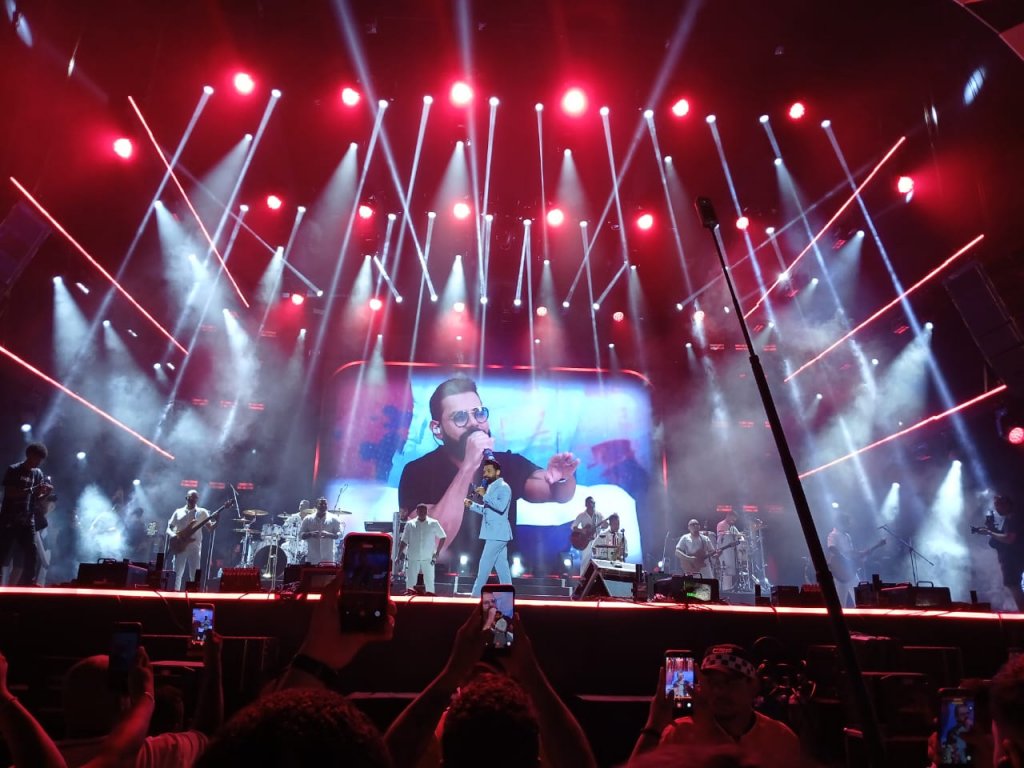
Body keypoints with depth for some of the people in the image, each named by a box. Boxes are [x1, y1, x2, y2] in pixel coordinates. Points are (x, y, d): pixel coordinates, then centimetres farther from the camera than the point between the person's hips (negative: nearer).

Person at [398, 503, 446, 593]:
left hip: (428, 559, -1)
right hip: (412, 558, 1)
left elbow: (442, 537, 5)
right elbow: (404, 541, 5)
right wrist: (399, 556, 0)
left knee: (429, 581, 2)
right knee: (410, 582, 5)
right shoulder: (410, 524, 2)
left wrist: (437, 553, -1)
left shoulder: (433, 523, -1)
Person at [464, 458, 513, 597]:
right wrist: (471, 505, 10)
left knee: (485, 564, -7)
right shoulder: (492, 488, 18)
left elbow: (501, 507, -26)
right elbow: (486, 510, 24)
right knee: (501, 566, 8)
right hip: (494, 533, 10)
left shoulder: (503, 487, -12)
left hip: (497, 533, -10)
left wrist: (485, 495, -23)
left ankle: (476, 595, -4)